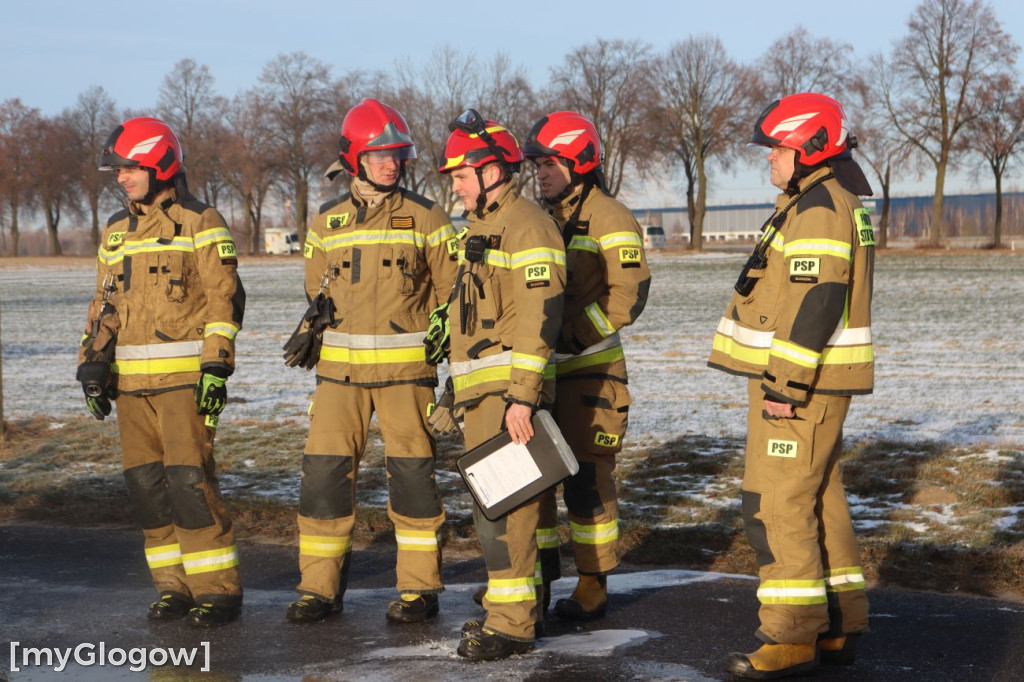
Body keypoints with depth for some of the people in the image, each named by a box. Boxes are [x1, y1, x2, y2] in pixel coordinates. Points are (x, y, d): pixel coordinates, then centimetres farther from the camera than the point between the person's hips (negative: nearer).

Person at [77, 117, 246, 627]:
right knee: (146, 484, 5)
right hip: (131, 380, 7)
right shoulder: (117, 231, 17)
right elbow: (105, 303, 20)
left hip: (184, 375, -7)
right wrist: (92, 364, 9)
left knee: (189, 480, -11)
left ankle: (218, 589, -4)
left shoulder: (200, 224, -3)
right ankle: (175, 586, 14)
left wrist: (216, 366, -15)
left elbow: (223, 299, -7)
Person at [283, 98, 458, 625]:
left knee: (412, 474, 0)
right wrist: (309, 334, 1)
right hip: (339, 366, 3)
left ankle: (419, 587, 10)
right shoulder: (327, 222, 10)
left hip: (406, 367, -2)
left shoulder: (425, 218, 2)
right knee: (324, 472, 0)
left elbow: (450, 290, 6)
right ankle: (320, 586, 10)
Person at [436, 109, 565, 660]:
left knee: (503, 504, -11)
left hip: (508, 390, -11)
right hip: (480, 390, 11)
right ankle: (505, 606, 24)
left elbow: (538, 318, -20)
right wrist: (461, 389, 24)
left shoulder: (526, 227, -13)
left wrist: (521, 396, -25)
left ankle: (512, 625, -9)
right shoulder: (481, 227, 20)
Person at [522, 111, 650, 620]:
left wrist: (572, 335, -24)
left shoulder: (611, 221, -8)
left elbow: (628, 296, -17)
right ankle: (540, 568, 23)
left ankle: (593, 585, 7)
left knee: (587, 477, -3)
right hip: (538, 368, 7)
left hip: (590, 369, -7)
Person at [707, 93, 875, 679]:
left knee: (777, 505, -7)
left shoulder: (817, 209, -17)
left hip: (800, 383, -11)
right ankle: (839, 627, 20)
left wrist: (786, 384, -24)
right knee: (820, 501, 14)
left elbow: (816, 304, -24)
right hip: (814, 382, 11)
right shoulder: (838, 204, 17)